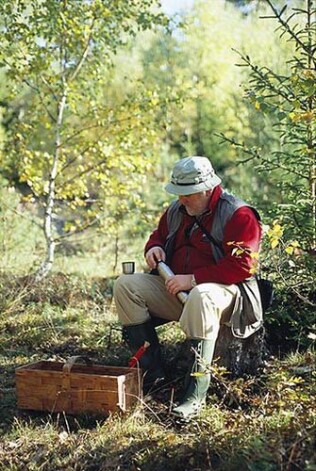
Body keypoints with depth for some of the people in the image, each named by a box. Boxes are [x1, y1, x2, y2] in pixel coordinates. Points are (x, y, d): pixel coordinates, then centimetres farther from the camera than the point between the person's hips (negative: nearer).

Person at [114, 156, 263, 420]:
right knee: (125, 285, -9)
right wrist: (153, 248, 3)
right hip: (175, 288, 8)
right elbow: (159, 234, 30)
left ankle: (196, 393, -38)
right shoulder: (177, 211, 11)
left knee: (201, 297, -42)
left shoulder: (238, 215, -11)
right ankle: (152, 372, -11)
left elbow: (241, 266, -21)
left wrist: (193, 279, -23)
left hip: (225, 292, -7)